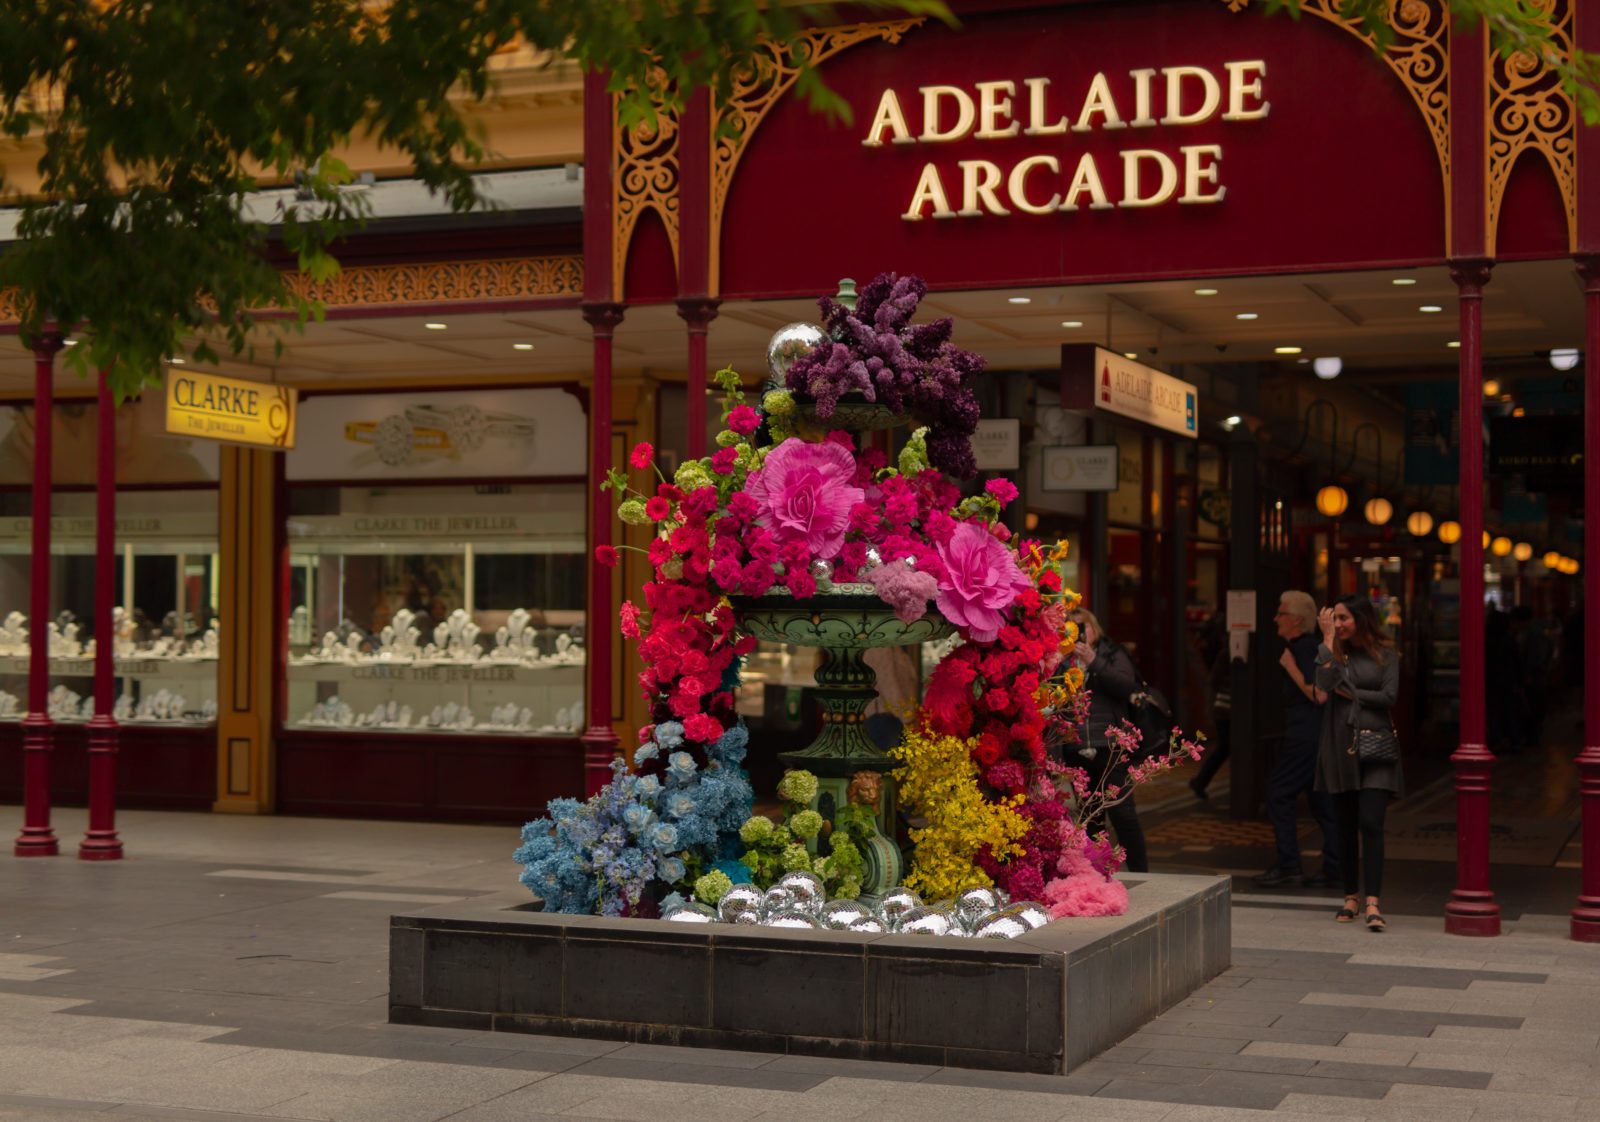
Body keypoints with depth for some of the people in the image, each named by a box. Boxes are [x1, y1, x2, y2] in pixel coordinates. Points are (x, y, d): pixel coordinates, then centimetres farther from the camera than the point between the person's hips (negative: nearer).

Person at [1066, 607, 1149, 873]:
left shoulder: (1111, 654, 4)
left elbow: (1126, 686, -13)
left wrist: (1094, 662, -18)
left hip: (1110, 749, -4)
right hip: (1079, 752, 4)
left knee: (1122, 814, -5)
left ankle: (1139, 873, 1)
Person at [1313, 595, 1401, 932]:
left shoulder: (1385, 654, 3)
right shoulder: (1333, 652, 7)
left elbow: (1389, 695, -7)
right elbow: (1322, 691, -11)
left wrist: (1348, 692, -4)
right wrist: (1328, 640, -10)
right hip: (1340, 746, 2)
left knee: (1371, 823, -11)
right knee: (1347, 825, 9)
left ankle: (1372, 904, -15)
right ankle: (1350, 897, 20)